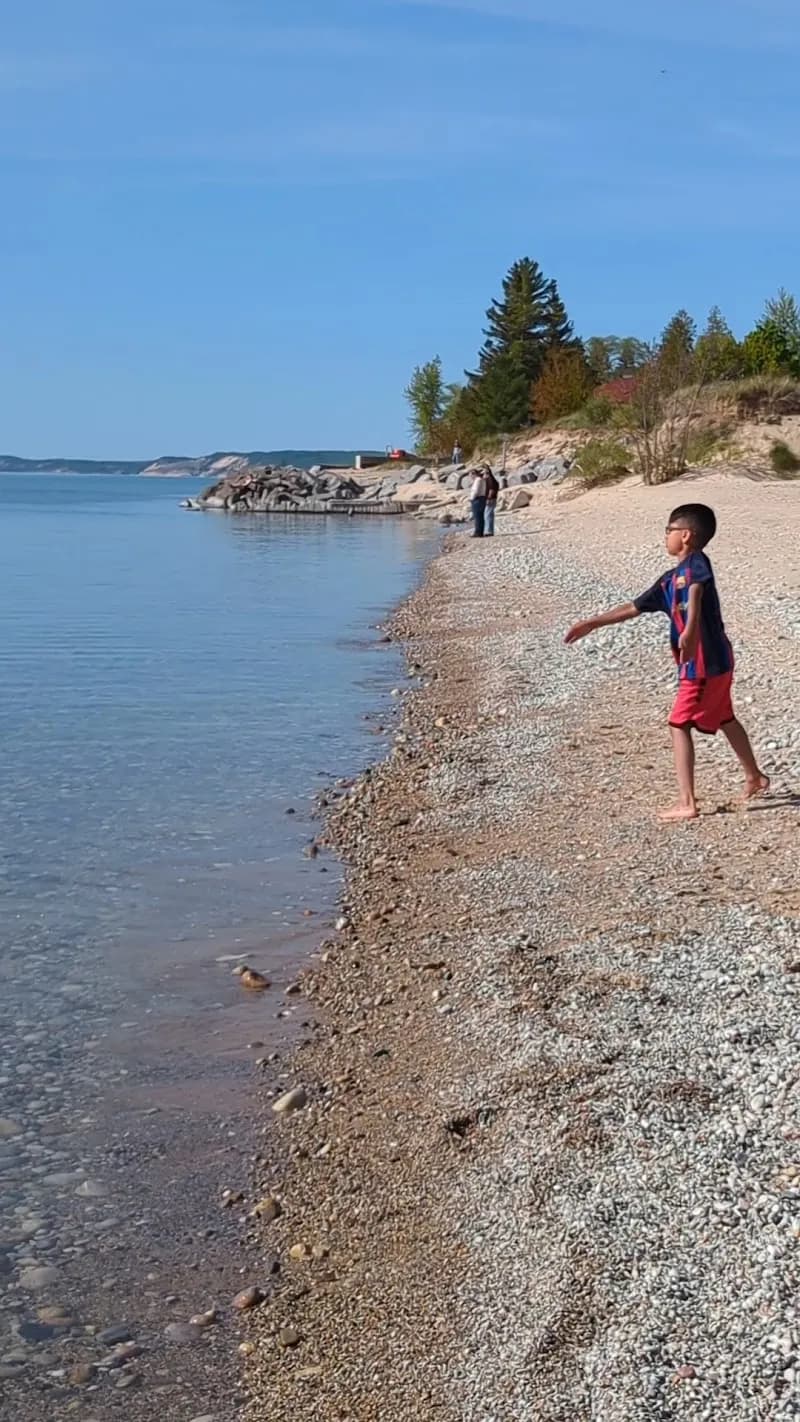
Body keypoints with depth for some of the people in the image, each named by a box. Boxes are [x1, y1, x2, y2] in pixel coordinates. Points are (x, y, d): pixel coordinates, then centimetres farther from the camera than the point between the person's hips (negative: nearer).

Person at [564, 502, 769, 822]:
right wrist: (591, 624, 20)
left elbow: (695, 592, -38)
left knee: (679, 725, -8)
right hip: (716, 661, 10)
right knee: (724, 719, 25)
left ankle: (686, 803, -9)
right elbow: (633, 608, 18)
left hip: (704, 664, -10)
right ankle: (754, 777, 43)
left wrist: (689, 632, -55)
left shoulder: (696, 562, -16)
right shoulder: (670, 579, 11)